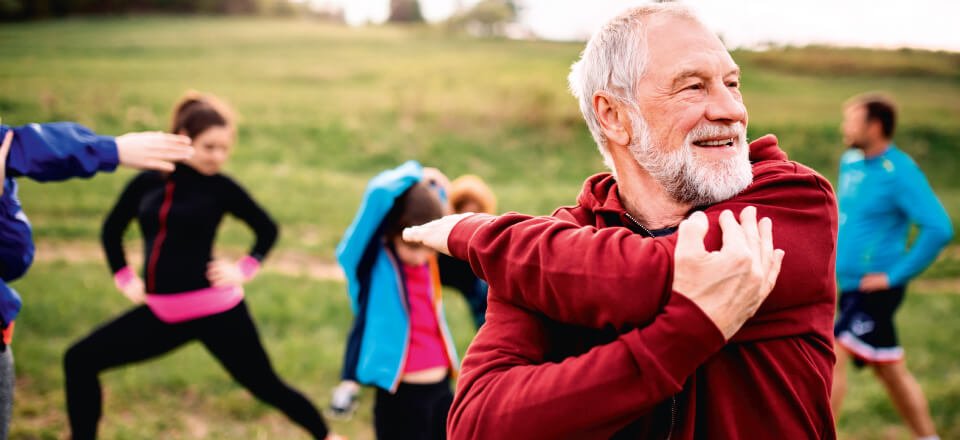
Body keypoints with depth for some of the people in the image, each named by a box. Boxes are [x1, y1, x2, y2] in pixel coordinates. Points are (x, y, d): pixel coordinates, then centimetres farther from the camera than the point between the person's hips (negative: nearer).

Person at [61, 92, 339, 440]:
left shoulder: (222, 187, -6)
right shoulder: (146, 182, 2)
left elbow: (267, 229, 7)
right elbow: (111, 229, 18)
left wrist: (244, 270, -4)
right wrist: (124, 278, 10)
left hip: (214, 309, -4)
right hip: (161, 312, 4)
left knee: (266, 386, 3)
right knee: (80, 360, 4)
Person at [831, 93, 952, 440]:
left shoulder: (900, 173, -16)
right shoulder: (850, 161, 8)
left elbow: (939, 228, -22)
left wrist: (896, 275, -19)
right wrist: (835, 255, 14)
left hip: (876, 289, -8)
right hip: (851, 285, 8)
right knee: (891, 370, 17)